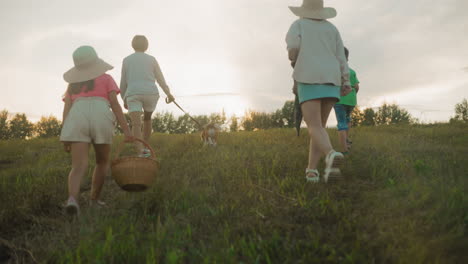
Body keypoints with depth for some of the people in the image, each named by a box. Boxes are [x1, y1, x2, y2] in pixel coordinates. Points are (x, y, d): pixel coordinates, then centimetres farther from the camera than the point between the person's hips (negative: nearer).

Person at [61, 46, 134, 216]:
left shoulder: (72, 84, 25)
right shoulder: (106, 78, 17)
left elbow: (66, 110, 13)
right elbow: (115, 104, 4)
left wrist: (65, 138, 8)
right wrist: (126, 129, -2)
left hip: (77, 121, 2)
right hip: (100, 121, -2)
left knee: (79, 167, -7)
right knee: (103, 162, 20)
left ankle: (72, 199, -33)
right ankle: (94, 199, 18)